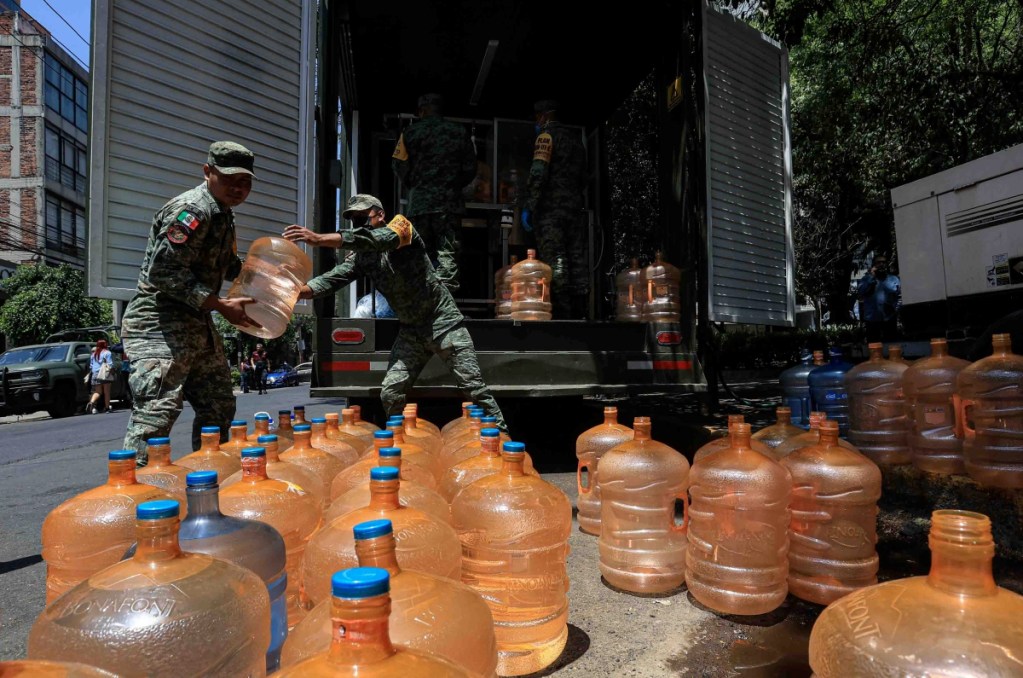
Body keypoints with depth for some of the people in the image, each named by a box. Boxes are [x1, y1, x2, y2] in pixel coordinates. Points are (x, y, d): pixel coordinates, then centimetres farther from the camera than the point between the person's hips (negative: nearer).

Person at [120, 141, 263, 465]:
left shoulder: (223, 213, 15)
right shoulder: (191, 209, -16)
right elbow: (163, 271, -24)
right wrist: (222, 306, -23)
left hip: (198, 324, 10)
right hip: (159, 326, -10)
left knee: (219, 408, 15)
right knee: (156, 414, -15)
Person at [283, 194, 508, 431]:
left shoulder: (401, 226, -12)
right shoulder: (360, 256, 5)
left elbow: (372, 239, -32)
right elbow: (332, 278, -8)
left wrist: (319, 239, -40)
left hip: (443, 322, -5)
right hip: (410, 330, 6)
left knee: (474, 388, -2)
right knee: (390, 394, -2)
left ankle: (501, 434, 13)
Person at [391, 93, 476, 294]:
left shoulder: (411, 132, 5)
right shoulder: (459, 132, 10)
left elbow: (399, 166, 3)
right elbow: (470, 169, 9)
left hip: (419, 202, 0)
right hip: (450, 202, 1)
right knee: (447, 252, -2)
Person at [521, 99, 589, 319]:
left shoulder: (547, 135, 0)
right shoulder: (575, 139, 23)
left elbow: (538, 173, -14)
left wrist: (528, 206, -15)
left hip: (550, 208, -7)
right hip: (574, 209, 7)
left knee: (554, 261, -10)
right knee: (577, 261, 4)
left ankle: (562, 313, -15)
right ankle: (580, 313, 4)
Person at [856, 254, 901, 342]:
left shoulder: (893, 278, 7)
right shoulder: (866, 278, 7)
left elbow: (893, 290, -8)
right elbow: (860, 292, -11)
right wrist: (871, 277, -9)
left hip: (889, 318, 0)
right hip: (872, 319, 0)